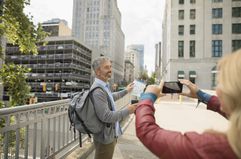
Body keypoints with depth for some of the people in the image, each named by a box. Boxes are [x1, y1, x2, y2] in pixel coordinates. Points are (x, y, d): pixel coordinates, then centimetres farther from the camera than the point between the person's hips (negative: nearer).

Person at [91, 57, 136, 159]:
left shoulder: (104, 86, 3)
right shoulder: (98, 90, -29)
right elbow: (106, 116, -31)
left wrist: (126, 91, 26)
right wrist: (127, 111, -22)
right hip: (105, 137, -9)